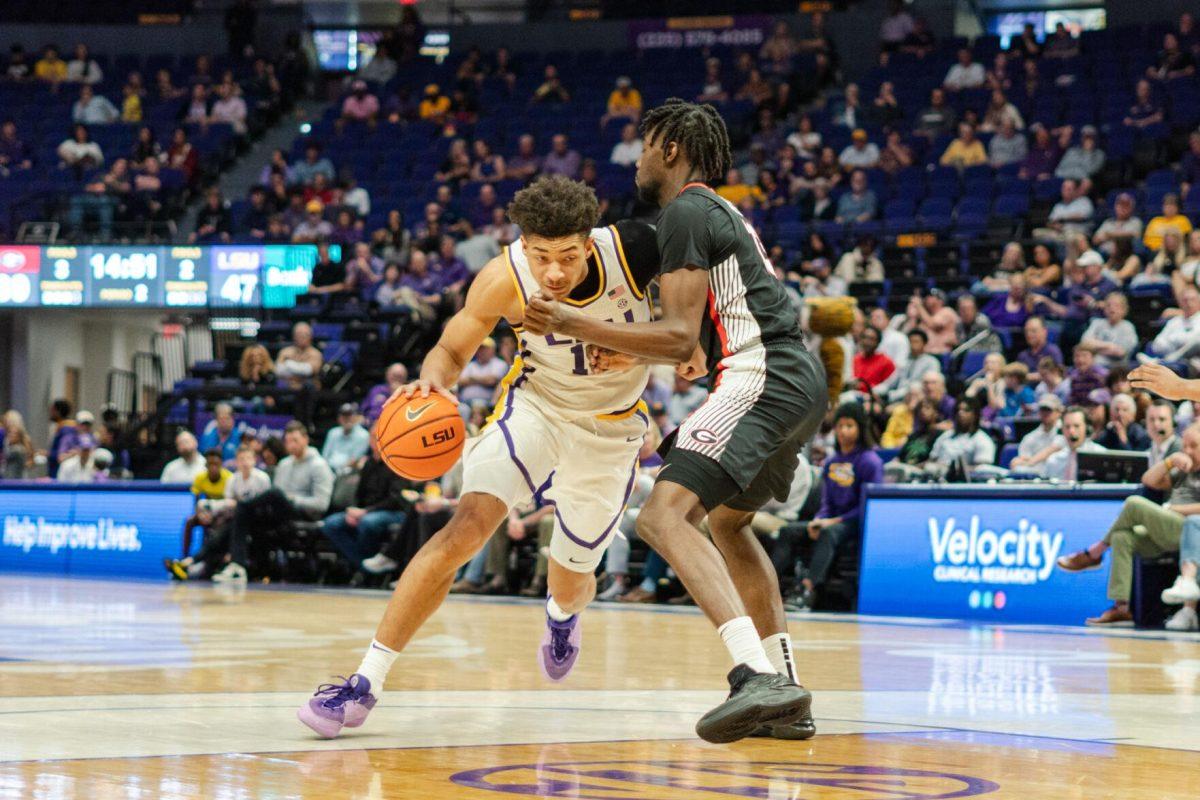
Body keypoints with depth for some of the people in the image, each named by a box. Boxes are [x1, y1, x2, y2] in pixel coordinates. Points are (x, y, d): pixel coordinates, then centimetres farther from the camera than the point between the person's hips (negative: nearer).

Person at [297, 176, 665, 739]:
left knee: (572, 581, 13)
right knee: (467, 528, -24)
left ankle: (562, 613, 56)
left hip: (611, 427, 1)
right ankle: (366, 682, -22)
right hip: (536, 403, -1)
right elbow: (453, 349, -10)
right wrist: (433, 379, -34)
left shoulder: (635, 249, -27)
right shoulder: (504, 279, -26)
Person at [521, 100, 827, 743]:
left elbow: (679, 339, -13)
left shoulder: (686, 211, -5)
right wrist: (619, 352, 33)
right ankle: (784, 699, 23)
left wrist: (576, 326, -13)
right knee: (726, 519, 29)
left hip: (762, 378, -11)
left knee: (664, 515, -22)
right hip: (801, 379, 11)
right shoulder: (720, 211, 27)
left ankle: (760, 677, -39)